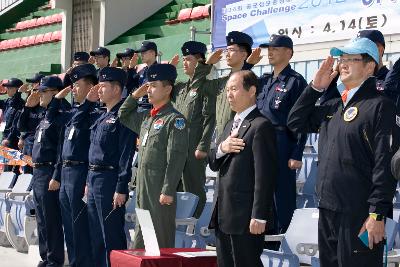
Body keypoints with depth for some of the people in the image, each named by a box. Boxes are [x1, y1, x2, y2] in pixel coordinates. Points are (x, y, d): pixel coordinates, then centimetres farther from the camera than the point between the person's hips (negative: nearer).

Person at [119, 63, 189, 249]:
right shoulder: (146, 118, 15)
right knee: (141, 239, 11)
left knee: (161, 239, -4)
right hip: (142, 186, 8)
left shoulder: (175, 119, -10)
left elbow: (176, 157, -16)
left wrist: (168, 191, -20)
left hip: (160, 189, -8)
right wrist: (135, 95, 16)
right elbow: (124, 116, 33)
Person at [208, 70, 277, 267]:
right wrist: (221, 148, -6)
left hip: (246, 216, -9)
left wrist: (259, 216, -21)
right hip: (224, 214, 9)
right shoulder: (231, 125, 19)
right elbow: (213, 164, 17)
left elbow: (264, 175, -17)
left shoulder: (261, 126, -12)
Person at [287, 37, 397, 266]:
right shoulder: (334, 107, 16)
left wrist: (377, 214, -19)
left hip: (359, 214, -8)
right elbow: (296, 122, 22)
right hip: (328, 211, 8)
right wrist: (316, 87, 11)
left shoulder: (380, 106, -9)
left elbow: (385, 164, -15)